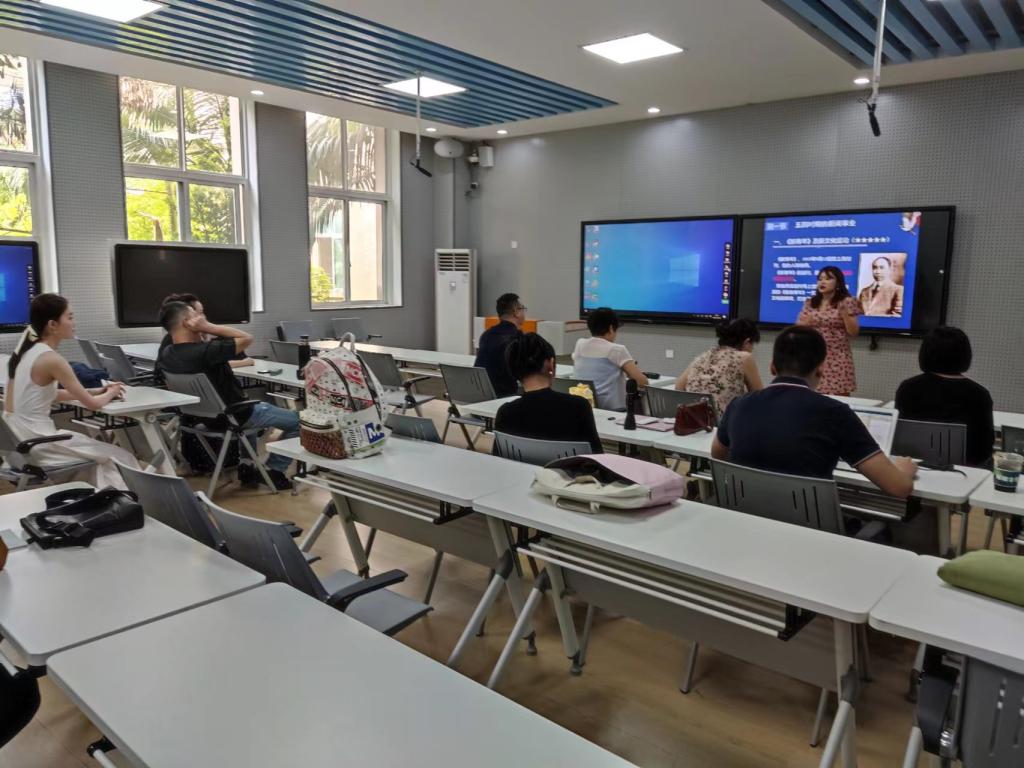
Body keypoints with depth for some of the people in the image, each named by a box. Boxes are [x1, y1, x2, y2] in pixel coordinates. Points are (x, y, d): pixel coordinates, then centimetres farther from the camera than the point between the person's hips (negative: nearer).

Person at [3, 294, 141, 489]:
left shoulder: (27, 351, 8)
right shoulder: (51, 359, -18)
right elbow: (93, 404, -14)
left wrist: (95, 391, 14)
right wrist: (110, 394, 8)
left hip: (18, 439, 9)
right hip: (36, 442, -9)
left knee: (97, 455, 25)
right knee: (120, 458, 3)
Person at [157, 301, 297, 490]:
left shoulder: (165, 356, -7)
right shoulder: (205, 351, -33)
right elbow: (246, 338, -24)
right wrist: (208, 326, -24)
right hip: (234, 416, -8)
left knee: (262, 406, 36)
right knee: (297, 421, 4)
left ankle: (247, 466, 31)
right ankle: (274, 471, 10)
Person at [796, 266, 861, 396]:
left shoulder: (847, 302, -2)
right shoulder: (810, 303, 8)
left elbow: (854, 332, -5)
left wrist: (844, 312, -16)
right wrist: (805, 324, -10)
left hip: (837, 358, -3)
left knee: (839, 396, -8)